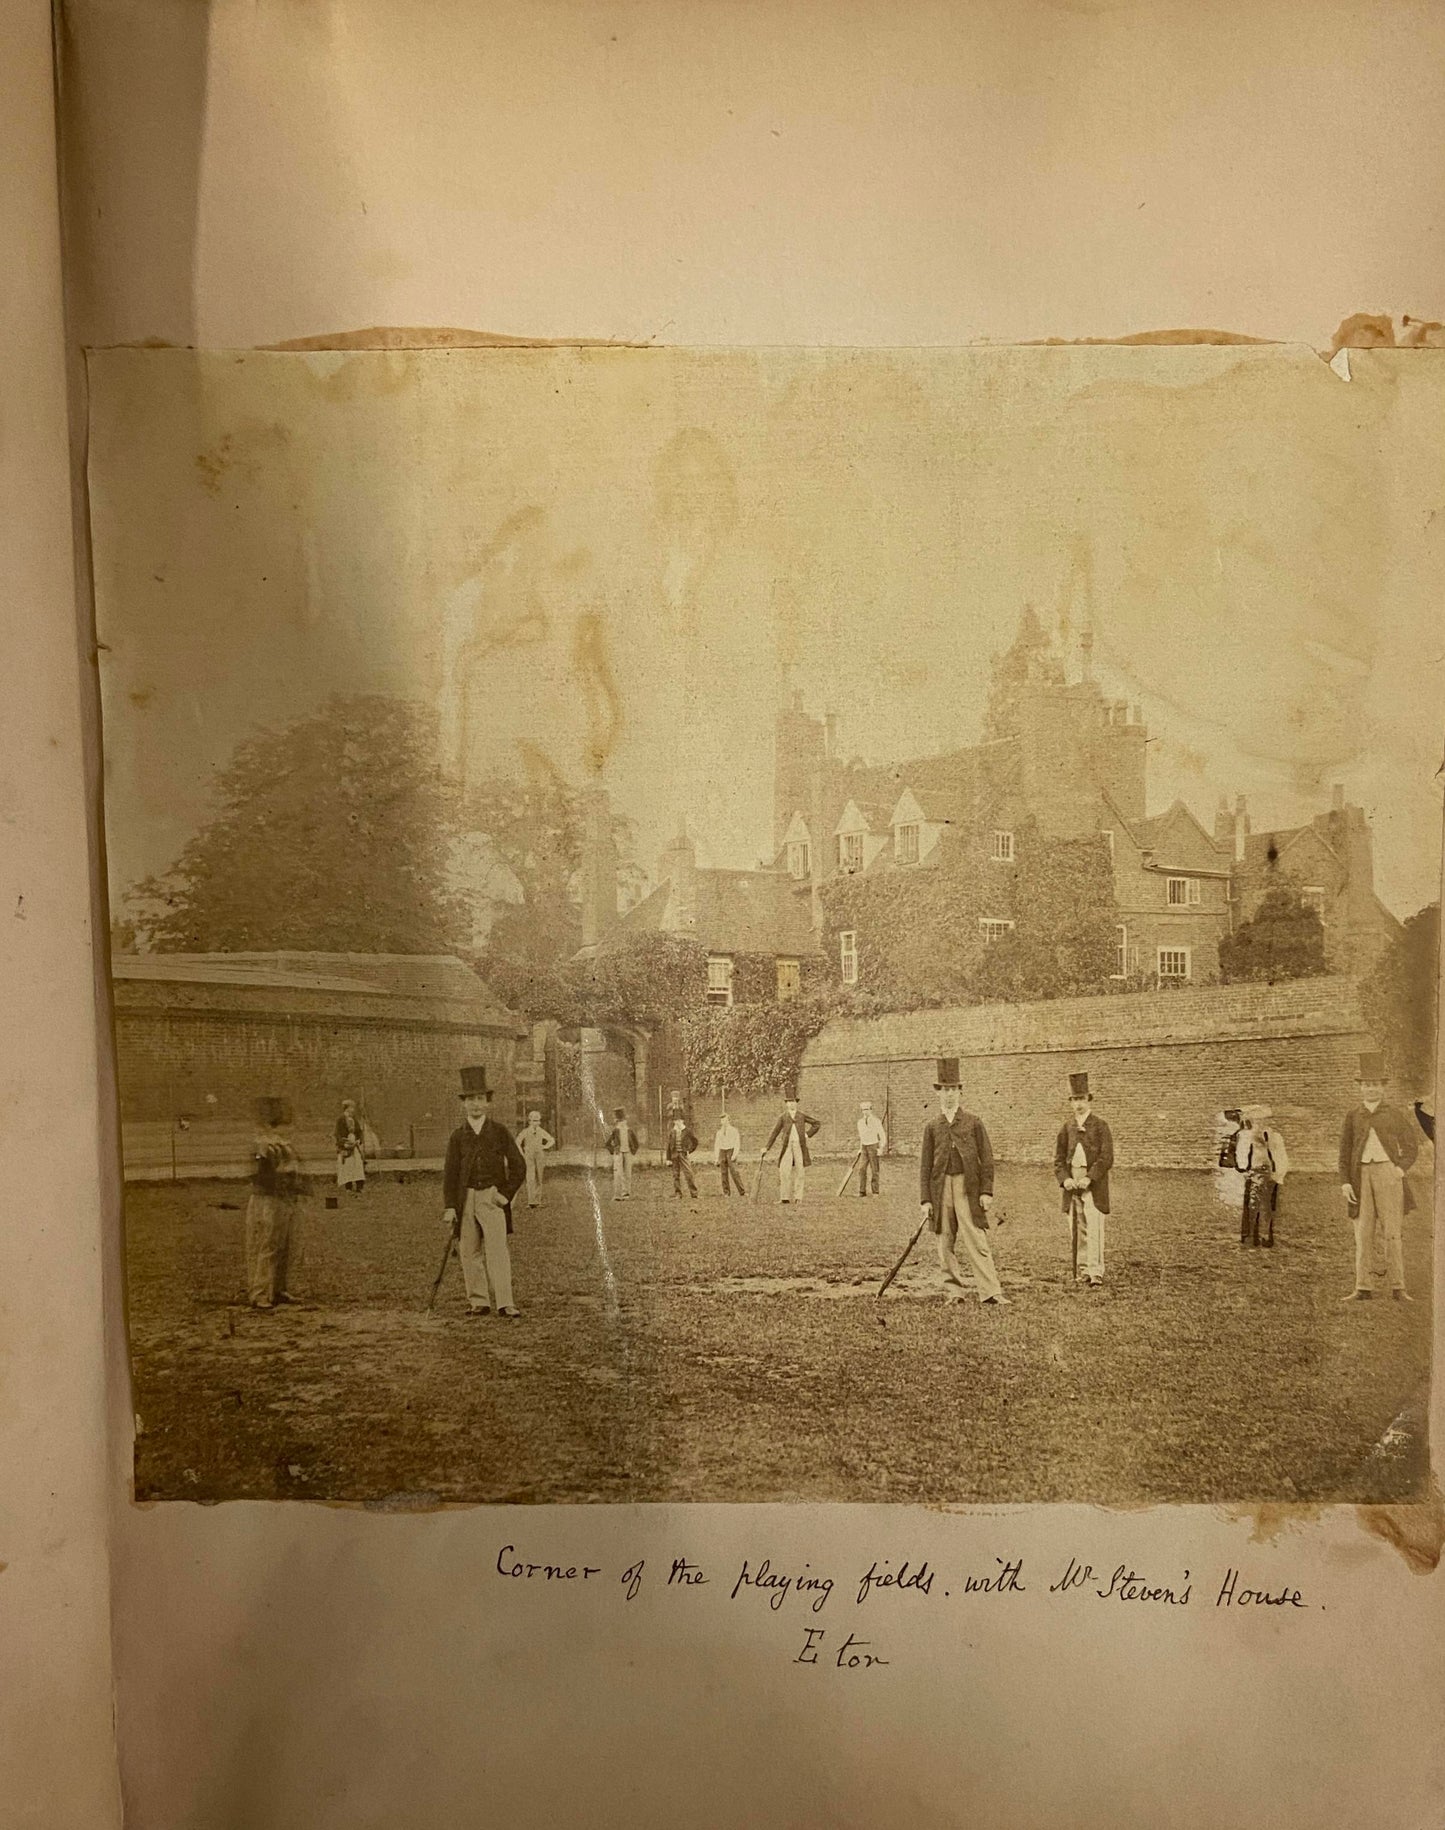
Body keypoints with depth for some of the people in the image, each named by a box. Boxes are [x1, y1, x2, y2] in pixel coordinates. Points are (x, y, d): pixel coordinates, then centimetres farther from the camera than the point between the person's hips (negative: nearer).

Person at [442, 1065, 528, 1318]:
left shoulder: (500, 1132, 3)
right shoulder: (457, 1136, 6)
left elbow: (518, 1167, 5)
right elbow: (450, 1173, 5)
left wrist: (505, 1194, -5)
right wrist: (450, 1207, -3)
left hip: (493, 1196, -2)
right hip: (465, 1199, 2)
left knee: (497, 1249, -10)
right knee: (469, 1252, 4)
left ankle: (504, 1303, -11)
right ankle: (478, 1302, 15)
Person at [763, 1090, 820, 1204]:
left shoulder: (802, 1116, 10)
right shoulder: (783, 1117, 8)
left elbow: (816, 1124, 17)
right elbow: (775, 1133, 8)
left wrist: (807, 1134, 4)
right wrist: (766, 1147, 4)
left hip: (800, 1146, 1)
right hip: (787, 1146, -1)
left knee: (799, 1172, 1)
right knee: (784, 1171, -10)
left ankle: (797, 1198, 7)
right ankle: (784, 1198, -4)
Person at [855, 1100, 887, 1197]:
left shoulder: (876, 1121, -8)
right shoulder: (860, 1122, 8)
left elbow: (883, 1136, -6)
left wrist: (881, 1149, -15)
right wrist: (860, 1149, 16)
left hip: (873, 1146, -4)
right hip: (864, 1148, 4)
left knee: (874, 1170, -2)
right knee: (861, 1169, -6)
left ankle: (875, 1192, 5)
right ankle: (862, 1191, -5)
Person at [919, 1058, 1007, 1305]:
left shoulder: (973, 1122, 6)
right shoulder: (932, 1127, 10)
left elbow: (986, 1158, 4)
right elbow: (925, 1165, 8)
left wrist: (986, 1191, -5)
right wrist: (925, 1199, 1)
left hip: (968, 1188, -2)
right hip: (941, 1188, 2)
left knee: (976, 1241, -8)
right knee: (945, 1243, 5)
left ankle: (990, 1292, -7)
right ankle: (953, 1291, 14)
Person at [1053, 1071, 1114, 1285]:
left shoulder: (1100, 1126, -1)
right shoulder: (1067, 1127, 12)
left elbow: (1107, 1158, -8)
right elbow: (1059, 1157, 12)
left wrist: (1089, 1178, -18)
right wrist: (1064, 1179, -5)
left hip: (1094, 1186, -4)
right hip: (1072, 1185, 4)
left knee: (1094, 1229, -10)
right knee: (1078, 1230, 6)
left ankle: (1096, 1272, -7)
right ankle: (1086, 1269, 16)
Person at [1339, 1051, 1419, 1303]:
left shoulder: (1395, 1115, 7)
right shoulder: (1351, 1117, 11)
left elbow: (1411, 1147, 8)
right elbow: (1344, 1153, 10)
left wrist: (1401, 1168, -9)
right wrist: (1344, 1182, 0)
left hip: (1387, 1173, -1)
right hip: (1361, 1175, 1)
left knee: (1392, 1231, -3)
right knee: (1363, 1233, 1)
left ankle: (1398, 1289, 1)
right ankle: (1363, 1289, 3)